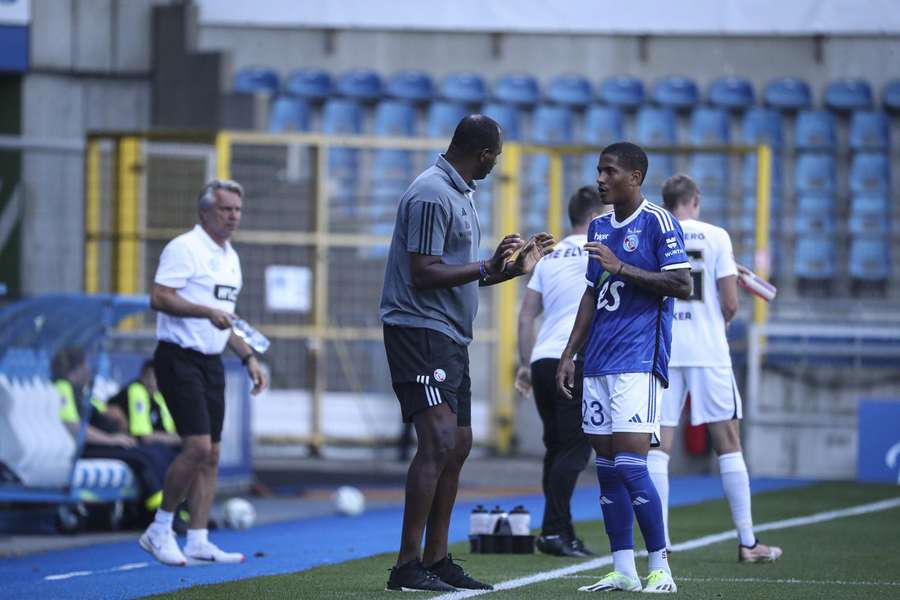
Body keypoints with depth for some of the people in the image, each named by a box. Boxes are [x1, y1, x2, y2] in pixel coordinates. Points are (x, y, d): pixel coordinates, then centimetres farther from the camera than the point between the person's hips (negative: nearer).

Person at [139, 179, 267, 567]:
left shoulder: (230, 258, 17)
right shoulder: (184, 248, -10)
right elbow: (159, 298, -19)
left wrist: (248, 357, 18)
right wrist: (208, 312, -28)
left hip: (211, 364, 9)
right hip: (179, 359, -9)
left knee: (210, 455, 5)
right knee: (197, 446, -17)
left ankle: (197, 541, 8)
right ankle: (159, 530, -5)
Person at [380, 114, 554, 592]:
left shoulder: (461, 193, 19)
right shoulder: (432, 195, -15)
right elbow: (423, 274, -20)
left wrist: (514, 268, 19)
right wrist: (486, 267, -19)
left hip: (450, 337, 11)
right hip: (420, 331, -11)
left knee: (457, 446, 11)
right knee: (438, 441, -18)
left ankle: (436, 559, 17)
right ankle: (407, 566, -20)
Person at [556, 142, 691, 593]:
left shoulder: (657, 222, -6)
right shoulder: (599, 227, 16)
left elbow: (682, 285, -12)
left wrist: (622, 268, -17)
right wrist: (569, 355, 18)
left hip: (639, 359, -8)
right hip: (599, 364, 8)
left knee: (630, 465, -13)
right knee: (606, 467, 5)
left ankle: (660, 568, -5)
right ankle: (622, 570, 8)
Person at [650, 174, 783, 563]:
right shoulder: (715, 237, -1)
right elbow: (730, 304, -5)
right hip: (708, 351, -1)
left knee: (659, 445, 3)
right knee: (728, 444, 4)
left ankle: (658, 541, -3)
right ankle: (747, 542, 4)